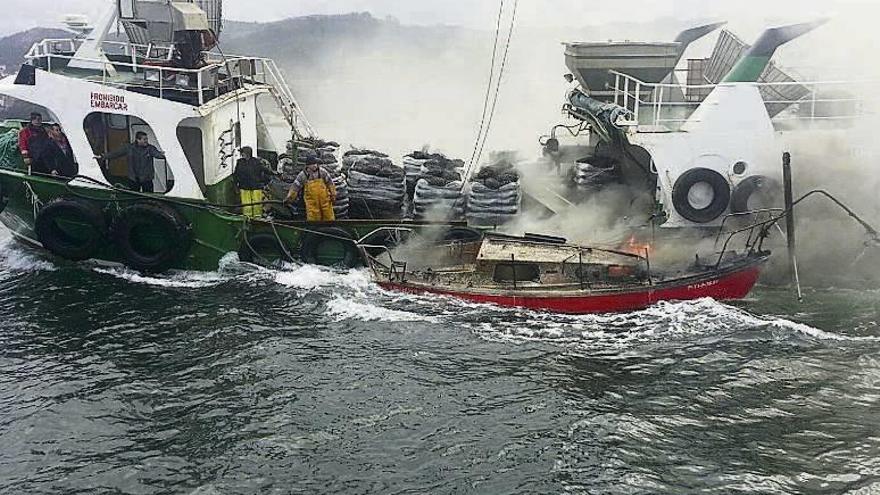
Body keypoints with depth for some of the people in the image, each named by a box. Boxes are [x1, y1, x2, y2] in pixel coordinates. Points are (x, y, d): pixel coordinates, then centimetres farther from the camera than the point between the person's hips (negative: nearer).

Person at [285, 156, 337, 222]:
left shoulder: (322, 172, -3)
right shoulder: (303, 175, -4)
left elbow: (330, 183, 4)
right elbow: (295, 187, 1)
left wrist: (333, 195, 2)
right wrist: (290, 197, -3)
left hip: (325, 199, 1)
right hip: (312, 203, -1)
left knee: (329, 218, 7)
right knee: (313, 219, -1)